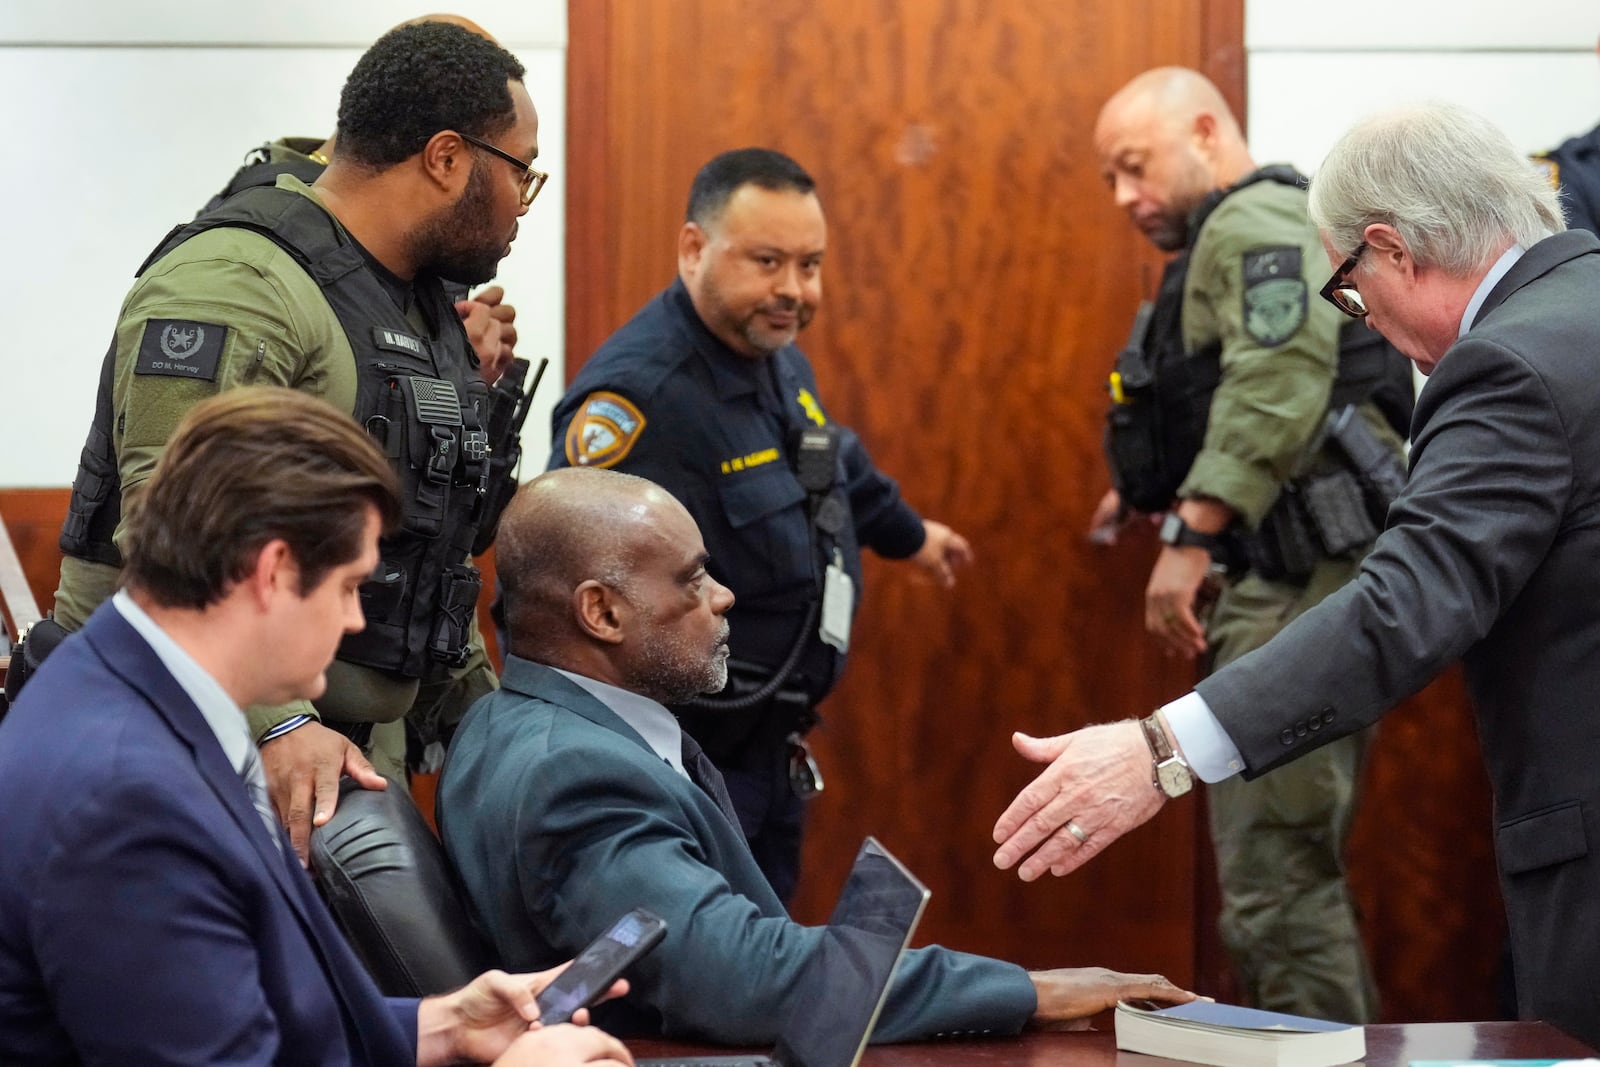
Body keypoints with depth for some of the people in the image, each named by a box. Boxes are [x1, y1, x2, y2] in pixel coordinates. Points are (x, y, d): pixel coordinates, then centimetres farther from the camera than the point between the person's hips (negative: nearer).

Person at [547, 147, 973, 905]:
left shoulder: (776, 357, 7)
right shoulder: (642, 392, -25)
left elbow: (834, 466, 29)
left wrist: (907, 534, 46)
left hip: (771, 750, 10)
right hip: (678, 763, -9)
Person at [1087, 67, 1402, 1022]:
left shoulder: (1259, 225, -9)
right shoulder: (1235, 243, 24)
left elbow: (1280, 386, -24)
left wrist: (1191, 534, -28)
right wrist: (1151, 492, 15)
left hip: (1303, 581, -11)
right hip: (1283, 582, 11)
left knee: (1274, 874, -11)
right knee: (1299, 868, 16)